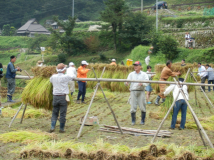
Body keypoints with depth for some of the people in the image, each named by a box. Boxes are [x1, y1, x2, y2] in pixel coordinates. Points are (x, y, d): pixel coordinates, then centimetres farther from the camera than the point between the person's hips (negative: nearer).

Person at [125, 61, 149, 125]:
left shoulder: (144, 74, 9)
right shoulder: (131, 74, 15)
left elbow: (147, 83, -2)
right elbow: (128, 80, 3)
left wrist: (142, 84, -23)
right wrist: (127, 83, -21)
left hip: (141, 92, -1)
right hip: (133, 91, 1)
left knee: (142, 107, -2)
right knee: (133, 107, -1)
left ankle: (142, 120, 10)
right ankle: (133, 121, 9)